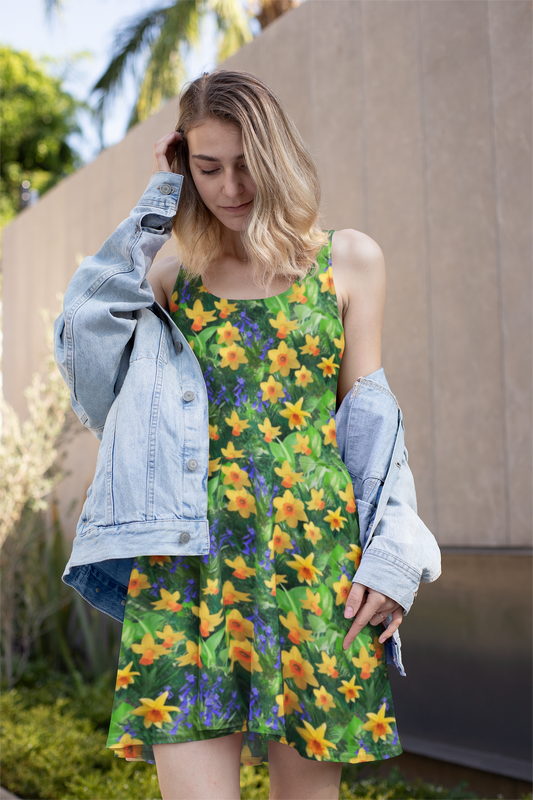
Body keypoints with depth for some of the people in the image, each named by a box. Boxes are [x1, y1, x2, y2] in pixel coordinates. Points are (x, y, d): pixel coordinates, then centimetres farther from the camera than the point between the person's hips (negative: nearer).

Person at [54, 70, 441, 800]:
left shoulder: (349, 260, 9)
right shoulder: (176, 273, 13)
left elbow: (370, 410, 6)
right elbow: (81, 329, -4)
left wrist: (393, 549, -4)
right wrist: (154, 207, 4)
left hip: (315, 559, 0)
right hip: (189, 564, 1)